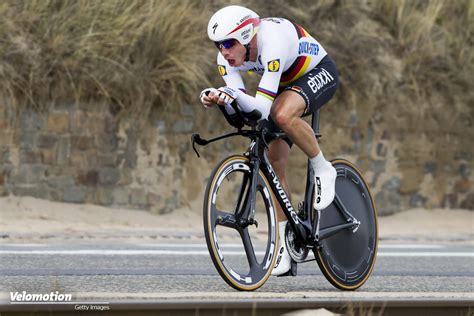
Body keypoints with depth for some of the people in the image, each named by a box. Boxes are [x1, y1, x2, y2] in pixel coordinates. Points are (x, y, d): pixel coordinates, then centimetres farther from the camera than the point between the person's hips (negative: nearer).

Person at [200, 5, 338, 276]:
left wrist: (234, 95, -57)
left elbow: (263, 108, -41)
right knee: (275, 162, -2)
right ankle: (285, 247, 5)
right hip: (288, 84, 8)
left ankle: (323, 170, -14)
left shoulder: (272, 43, -38)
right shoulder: (227, 58, -16)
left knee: (282, 114, -39)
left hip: (319, 73, -7)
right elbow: (240, 108, -19)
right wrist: (219, 98, -38)